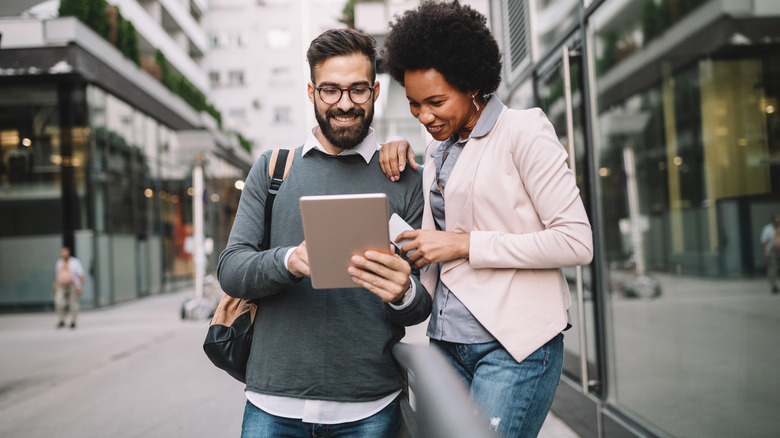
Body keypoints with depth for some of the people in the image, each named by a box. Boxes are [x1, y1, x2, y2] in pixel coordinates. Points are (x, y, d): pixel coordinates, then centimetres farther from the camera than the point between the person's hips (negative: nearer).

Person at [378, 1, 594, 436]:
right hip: (447, 342, 7)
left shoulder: (524, 132, -7)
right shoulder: (436, 153, 14)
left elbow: (577, 242, -13)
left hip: (516, 344, -6)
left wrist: (465, 244, -14)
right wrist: (399, 162, 9)